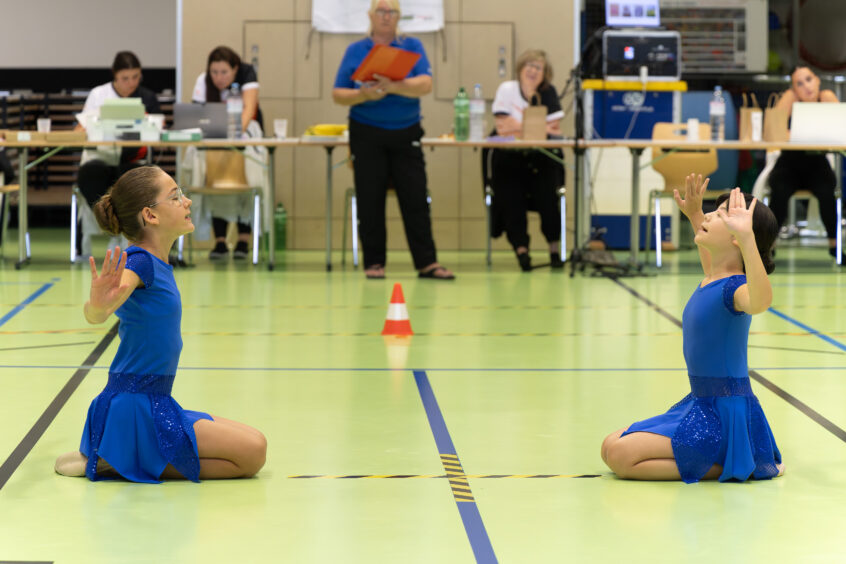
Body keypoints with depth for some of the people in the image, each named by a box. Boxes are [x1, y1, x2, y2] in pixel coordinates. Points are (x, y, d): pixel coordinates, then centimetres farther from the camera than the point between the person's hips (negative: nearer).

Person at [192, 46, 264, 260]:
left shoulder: (247, 73, -21)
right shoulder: (203, 81, -16)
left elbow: (249, 107, -35)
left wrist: (239, 129, -54)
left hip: (246, 128, -1)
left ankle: (243, 240, -19)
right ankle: (219, 241, -22)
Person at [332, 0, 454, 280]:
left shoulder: (412, 47, 4)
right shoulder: (355, 51, 5)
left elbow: (425, 84, -11)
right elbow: (338, 94, 2)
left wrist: (393, 86, -27)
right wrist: (363, 94, -18)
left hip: (406, 134, 0)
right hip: (367, 135, 0)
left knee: (416, 199, -4)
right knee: (370, 201, -1)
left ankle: (427, 262, -2)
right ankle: (374, 262, 6)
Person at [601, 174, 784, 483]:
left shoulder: (735, 287, -20)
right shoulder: (710, 282, 7)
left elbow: (760, 301, -48)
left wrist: (747, 237, -56)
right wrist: (693, 215, 34)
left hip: (725, 414, -9)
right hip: (700, 405, 9)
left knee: (622, 456, -18)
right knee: (610, 446, 14)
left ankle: (728, 466, -7)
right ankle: (727, 458, 14)